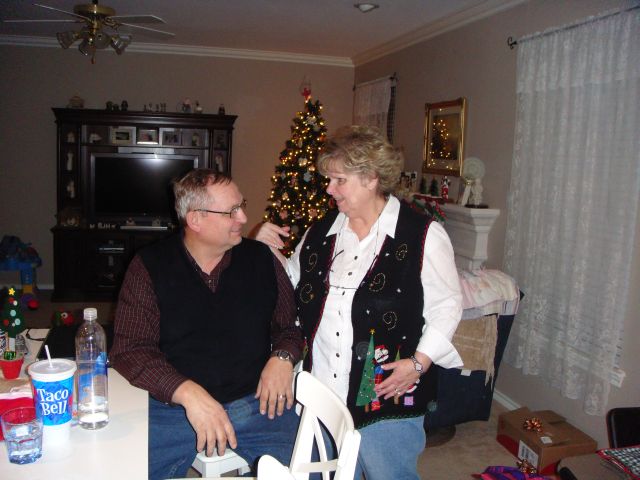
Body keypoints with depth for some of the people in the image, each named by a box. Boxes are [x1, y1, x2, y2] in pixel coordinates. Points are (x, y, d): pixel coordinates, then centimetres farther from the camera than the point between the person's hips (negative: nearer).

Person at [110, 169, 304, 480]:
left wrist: (282, 356, -8)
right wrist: (187, 392, -23)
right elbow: (130, 348, -9)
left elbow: (291, 322, 15)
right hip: (173, 404, -1)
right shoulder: (150, 266, -2)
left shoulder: (261, 258, 6)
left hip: (256, 402, 2)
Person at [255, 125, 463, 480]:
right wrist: (269, 250, 3)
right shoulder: (320, 232, 7)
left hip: (386, 398, -5)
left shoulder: (423, 235, -10)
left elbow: (446, 305, -6)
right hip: (320, 390, 5)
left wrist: (419, 362, -15)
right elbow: (297, 281, 19)